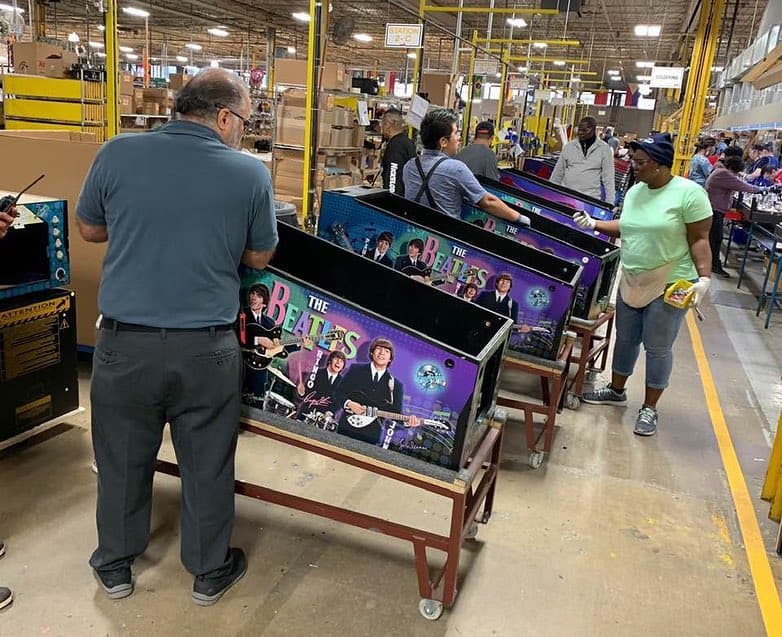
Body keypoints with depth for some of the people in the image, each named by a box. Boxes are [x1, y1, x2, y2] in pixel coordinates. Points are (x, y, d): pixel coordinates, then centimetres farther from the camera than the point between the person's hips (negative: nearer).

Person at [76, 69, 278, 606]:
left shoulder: (117, 154, -5)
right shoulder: (250, 173, -8)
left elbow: (89, 229, 10)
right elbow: (259, 258, 3)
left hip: (125, 340, 2)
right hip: (206, 347, -1)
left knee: (122, 459, 20)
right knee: (207, 464, 16)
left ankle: (115, 566, 40)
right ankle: (210, 571, 35)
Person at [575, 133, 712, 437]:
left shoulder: (689, 193, -15)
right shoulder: (635, 191, 5)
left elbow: (699, 240, -14)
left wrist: (704, 278, -20)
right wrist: (594, 224, 10)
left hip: (670, 285, -6)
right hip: (631, 281, 7)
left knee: (658, 348, 4)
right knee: (626, 339, 18)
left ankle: (649, 408, 18)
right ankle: (616, 390, 37)